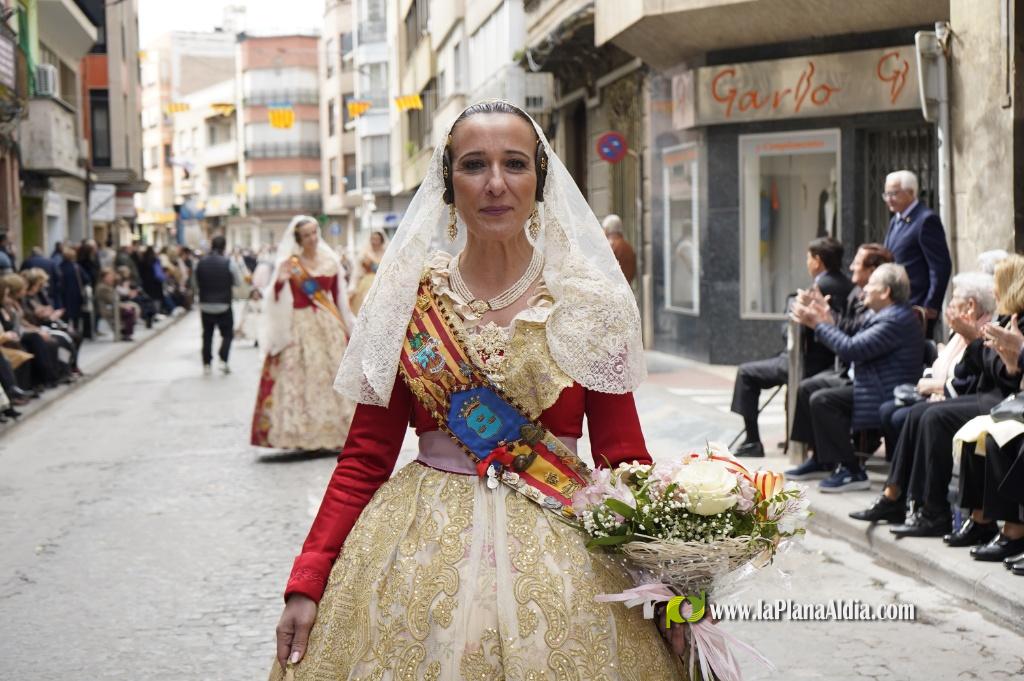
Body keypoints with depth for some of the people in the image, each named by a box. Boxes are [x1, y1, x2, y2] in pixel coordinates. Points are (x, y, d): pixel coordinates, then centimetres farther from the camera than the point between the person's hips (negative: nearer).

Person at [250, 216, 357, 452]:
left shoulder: (330, 261, 9)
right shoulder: (289, 264, 0)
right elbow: (277, 298, -7)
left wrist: (345, 326, 14)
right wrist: (280, 280, -25)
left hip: (329, 325, 4)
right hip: (300, 325, -3)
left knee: (333, 375, 2)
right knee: (302, 378, -5)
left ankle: (333, 431, 10)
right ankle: (305, 436, -3)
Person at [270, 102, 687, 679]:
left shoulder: (589, 301, -1)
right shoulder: (409, 297, 1)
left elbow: (624, 458, -2)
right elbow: (365, 458, 2)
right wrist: (307, 584, -6)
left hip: (560, 547, 0)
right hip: (421, 546, 1)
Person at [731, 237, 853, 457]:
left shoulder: (821, 286, -20)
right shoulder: (848, 286, 6)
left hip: (810, 364, -10)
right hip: (833, 361, 10)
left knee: (746, 372, 4)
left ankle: (752, 441, 6)